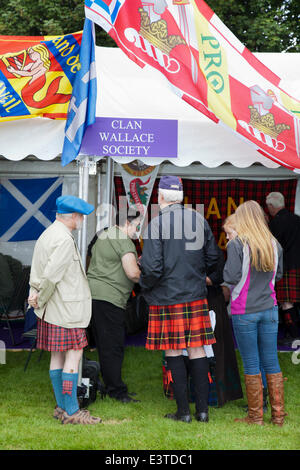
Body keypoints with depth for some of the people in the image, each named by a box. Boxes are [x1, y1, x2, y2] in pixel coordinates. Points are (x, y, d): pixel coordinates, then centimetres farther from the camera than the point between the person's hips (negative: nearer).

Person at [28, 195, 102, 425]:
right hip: (65, 309, -10)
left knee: (58, 355, 12)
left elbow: (38, 272, 16)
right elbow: (51, 275, -21)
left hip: (53, 310, 10)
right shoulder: (64, 240, -18)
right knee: (73, 355, -7)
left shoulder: (48, 234, 15)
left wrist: (37, 295, 8)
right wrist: (40, 300, -9)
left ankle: (62, 407, 18)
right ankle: (71, 412, -7)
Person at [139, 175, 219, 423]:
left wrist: (145, 285, 3)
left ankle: (183, 411, 7)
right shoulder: (199, 219, 4)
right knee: (197, 349, 9)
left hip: (167, 296, -4)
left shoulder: (156, 224, -12)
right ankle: (202, 409, 11)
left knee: (173, 352, 4)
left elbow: (152, 267, -17)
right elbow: (212, 257, 10)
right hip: (196, 295, 4)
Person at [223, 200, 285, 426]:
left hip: (245, 312, -4)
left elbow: (231, 277, -17)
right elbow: (278, 274, 13)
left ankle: (256, 416, 10)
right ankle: (278, 415, 14)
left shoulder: (237, 244, -13)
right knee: (272, 362, 10)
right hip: (270, 308, 4)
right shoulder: (274, 244, 3)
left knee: (251, 365, 3)